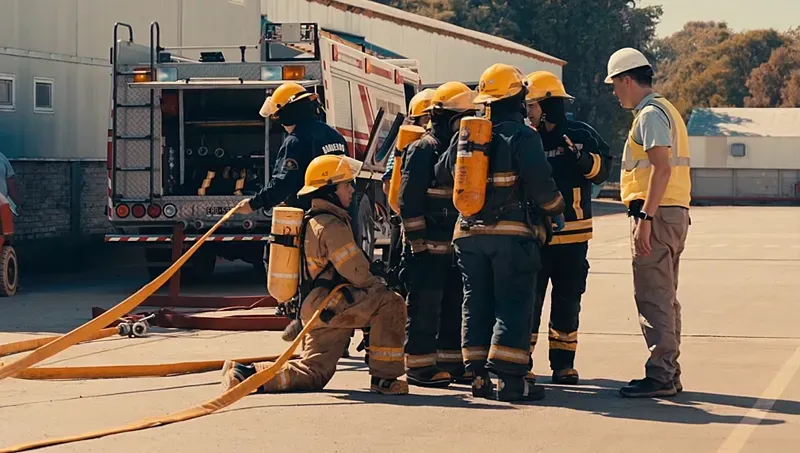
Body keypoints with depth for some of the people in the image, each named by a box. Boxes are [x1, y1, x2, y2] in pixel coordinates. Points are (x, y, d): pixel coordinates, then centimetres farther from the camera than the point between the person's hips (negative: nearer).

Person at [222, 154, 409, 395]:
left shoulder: (311, 221, 19)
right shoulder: (331, 226, -14)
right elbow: (356, 272, -17)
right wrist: (381, 286, 0)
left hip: (316, 308, 10)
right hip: (328, 305, -10)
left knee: (313, 374, 14)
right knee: (391, 303, -19)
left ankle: (245, 373, 8)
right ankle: (384, 378, -17)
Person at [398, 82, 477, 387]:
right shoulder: (423, 150, -11)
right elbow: (409, 199, -15)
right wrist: (417, 242, -18)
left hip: (456, 246, 8)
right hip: (428, 247, -8)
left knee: (456, 307, 11)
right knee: (425, 308, -5)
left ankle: (452, 364, 19)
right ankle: (419, 367, 1)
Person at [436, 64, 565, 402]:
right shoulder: (522, 136, -10)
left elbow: (441, 176, 17)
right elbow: (540, 183, -16)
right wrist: (556, 208, 2)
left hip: (469, 234, 6)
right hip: (512, 233, -6)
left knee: (476, 304, 11)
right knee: (513, 305, -3)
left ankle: (479, 375, 11)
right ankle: (509, 377, -9)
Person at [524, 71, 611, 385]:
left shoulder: (581, 135, 2)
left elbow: (602, 170, -5)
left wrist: (583, 159, -23)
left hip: (572, 235, 0)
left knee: (567, 302, 6)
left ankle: (563, 364, 13)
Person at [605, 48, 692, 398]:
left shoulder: (650, 114, -12)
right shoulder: (665, 110, 20)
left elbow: (662, 169, -22)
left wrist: (645, 218, -25)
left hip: (657, 213, -11)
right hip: (674, 212, 11)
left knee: (653, 298, -9)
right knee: (664, 298, 14)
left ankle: (660, 376, -8)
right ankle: (669, 374, 19)